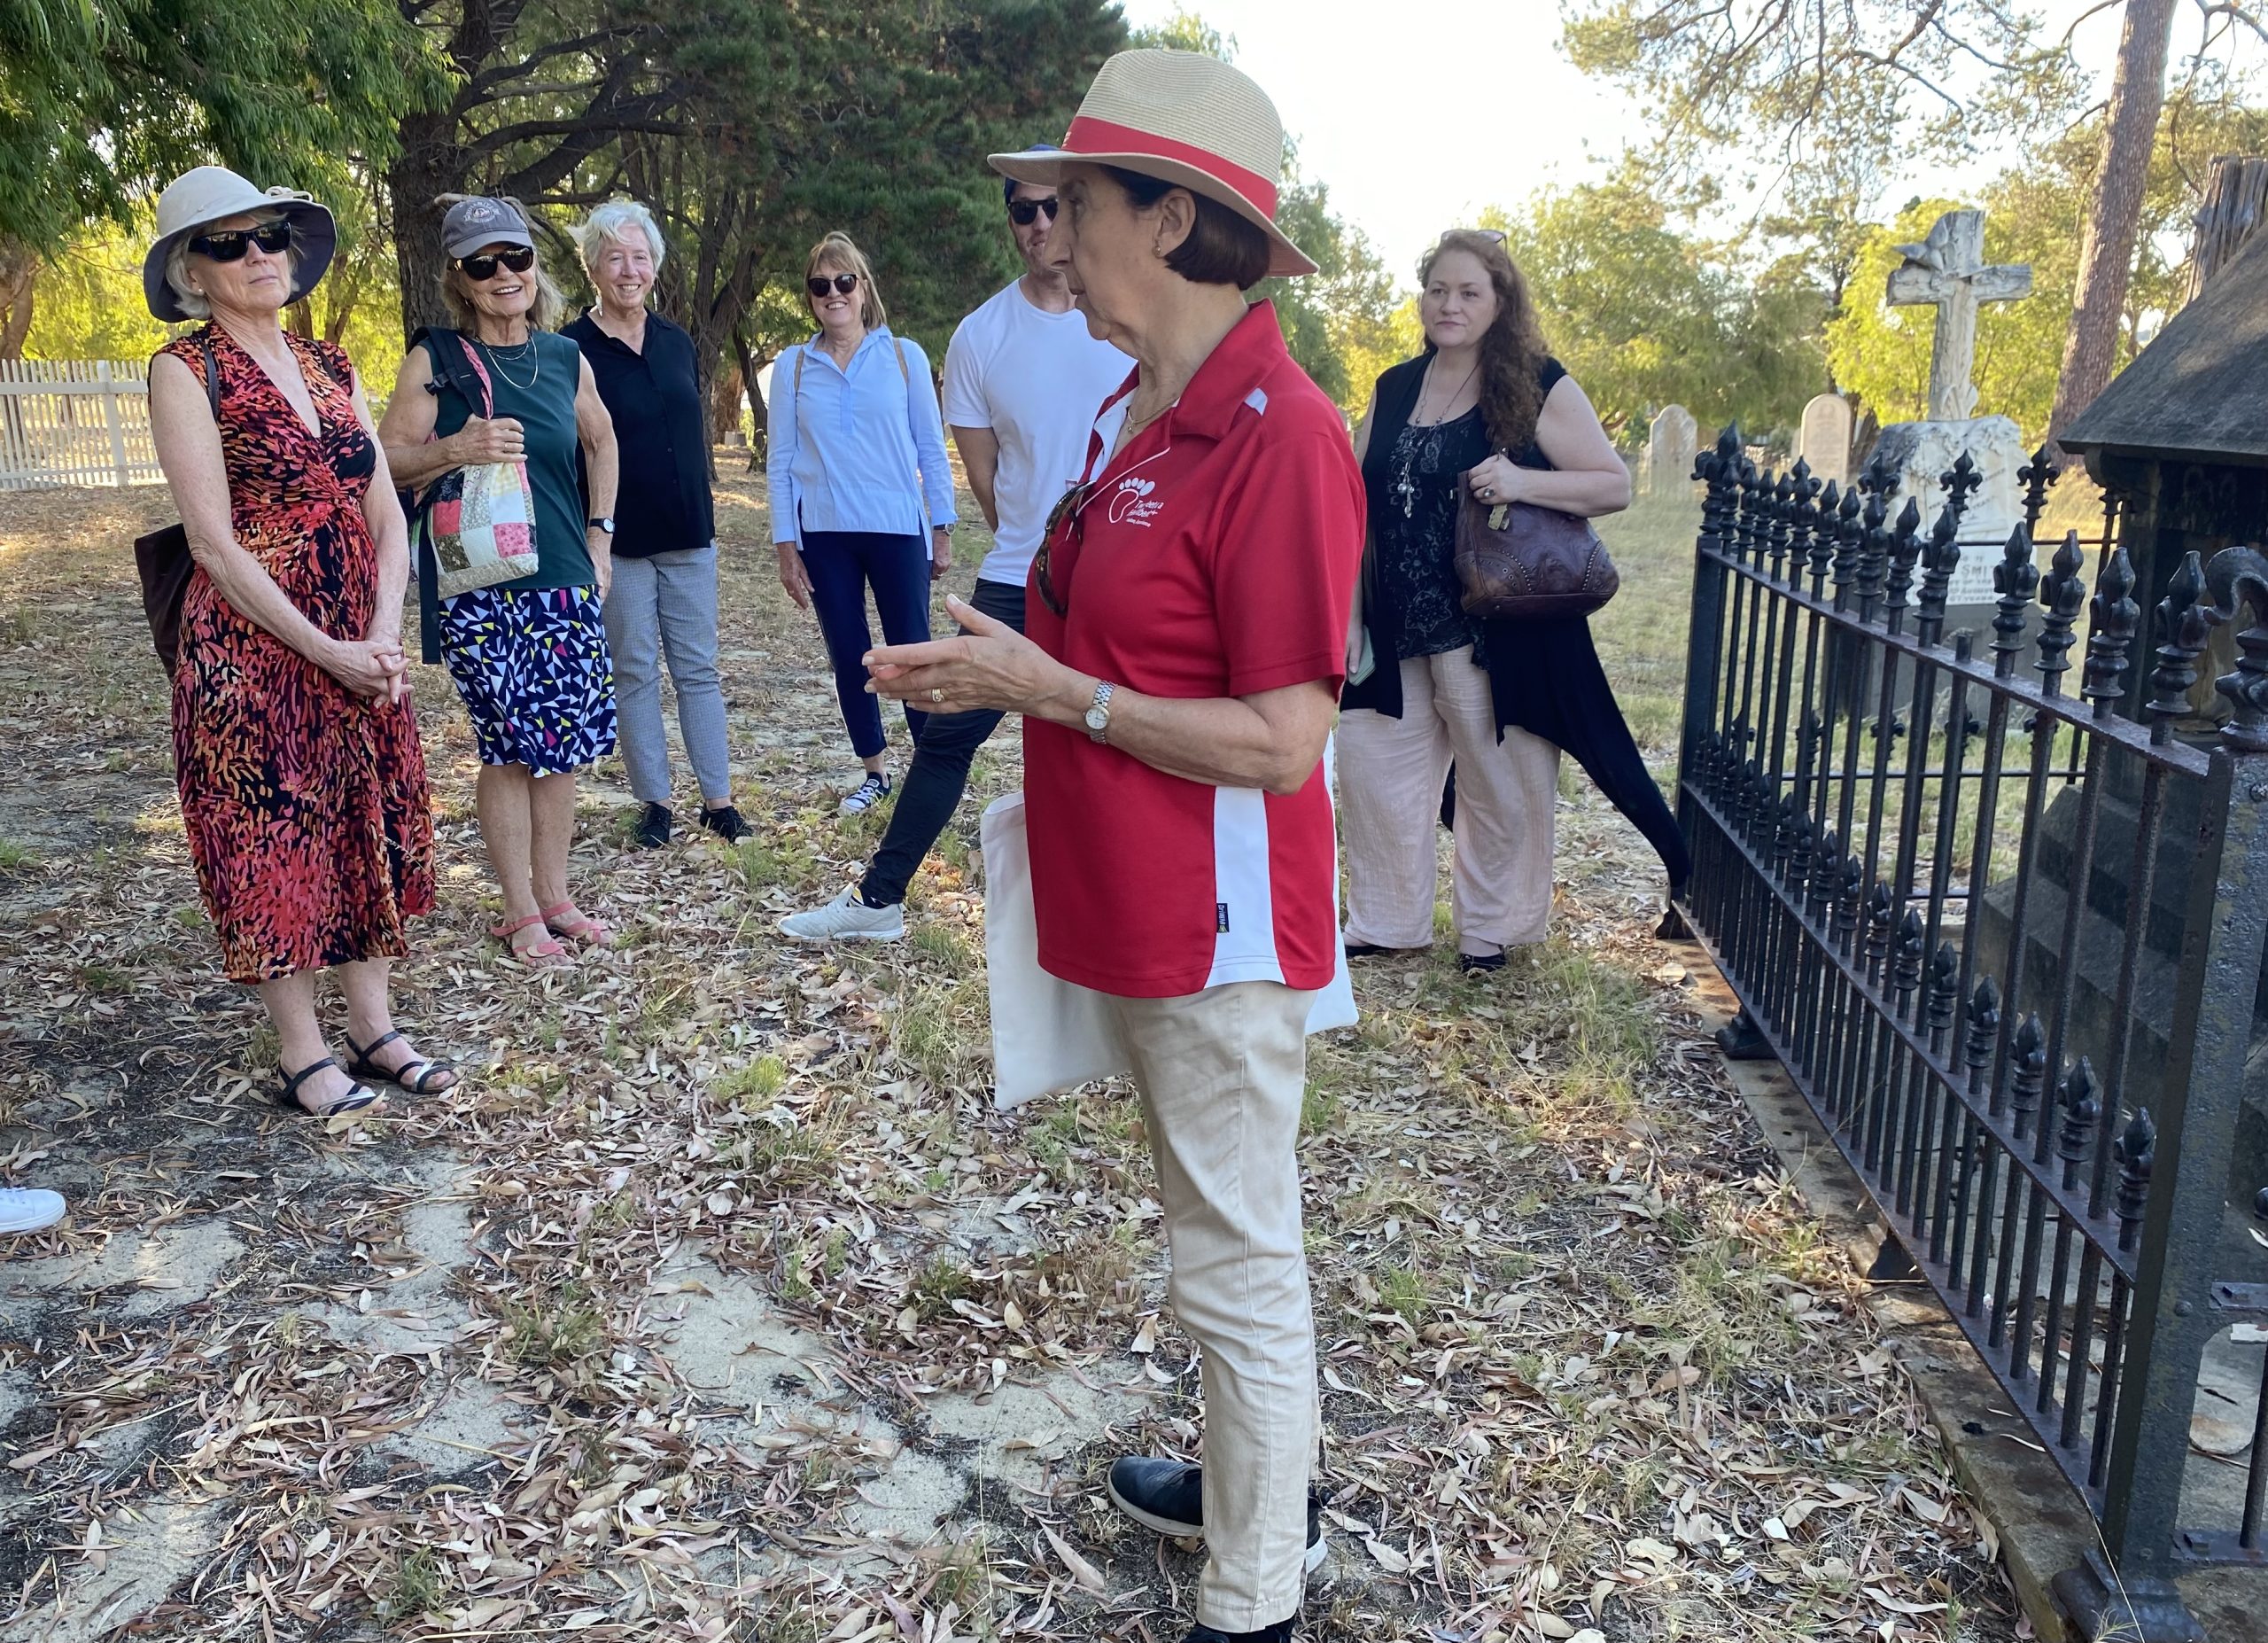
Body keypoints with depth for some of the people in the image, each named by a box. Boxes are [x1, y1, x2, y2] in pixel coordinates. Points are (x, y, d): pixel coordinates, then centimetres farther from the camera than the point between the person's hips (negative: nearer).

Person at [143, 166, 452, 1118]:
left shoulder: (332, 367, 11)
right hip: (249, 648, -6)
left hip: (363, 651, 6)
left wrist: (384, 636, -7)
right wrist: (324, 648, -17)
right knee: (271, 838, 2)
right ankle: (303, 1057, 13)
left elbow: (387, 521, 8)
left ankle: (374, 1030, 23)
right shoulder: (186, 370, -6)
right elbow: (214, 542, -13)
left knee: (367, 828, 10)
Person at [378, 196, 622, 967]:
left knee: (562, 743, 8)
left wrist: (598, 537, 15)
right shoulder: (435, 357, -4)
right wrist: (455, 450, -22)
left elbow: (600, 442, 23)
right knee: (509, 746, 1)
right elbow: (388, 459, -4)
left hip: (564, 579, 4)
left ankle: (555, 897, 22)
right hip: (479, 584, -4)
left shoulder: (566, 357, 8)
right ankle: (520, 911, 14)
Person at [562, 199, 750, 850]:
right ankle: (654, 803, 13)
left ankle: (718, 799, 12)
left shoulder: (677, 342, 9)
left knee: (698, 668, 6)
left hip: (687, 534, 4)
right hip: (618, 539, -4)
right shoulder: (574, 350, -5)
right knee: (635, 673, 4)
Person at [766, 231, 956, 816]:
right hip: (824, 536, 2)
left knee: (911, 652, -1)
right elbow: (782, 461, 6)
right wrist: (786, 547, 2)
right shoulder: (793, 367, 5)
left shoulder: (903, 356, 1)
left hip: (898, 530, -2)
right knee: (848, 656, 8)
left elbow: (931, 448, 4)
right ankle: (874, 772, 21)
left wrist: (942, 528, 1)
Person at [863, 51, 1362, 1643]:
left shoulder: (1280, 437, -21)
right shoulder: (1138, 414, 9)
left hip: (1223, 928, -9)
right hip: (1144, 913, 10)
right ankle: (1259, 1485, 45)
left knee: (1238, 1262, 6)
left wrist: (1052, 687, -19)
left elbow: (1278, 738, -23)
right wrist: (996, 664, 2)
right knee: (1224, 1233, 24)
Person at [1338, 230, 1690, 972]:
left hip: (1496, 633, -5)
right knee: (1373, 771, 10)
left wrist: (1523, 480, -23)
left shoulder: (1539, 388, -5)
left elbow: (1615, 485, -7)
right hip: (1395, 634, 5)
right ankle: (1385, 920, 26)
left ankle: (1492, 926, 26)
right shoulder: (1394, 390, 9)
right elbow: (1357, 507, 11)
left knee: (1499, 786, 7)